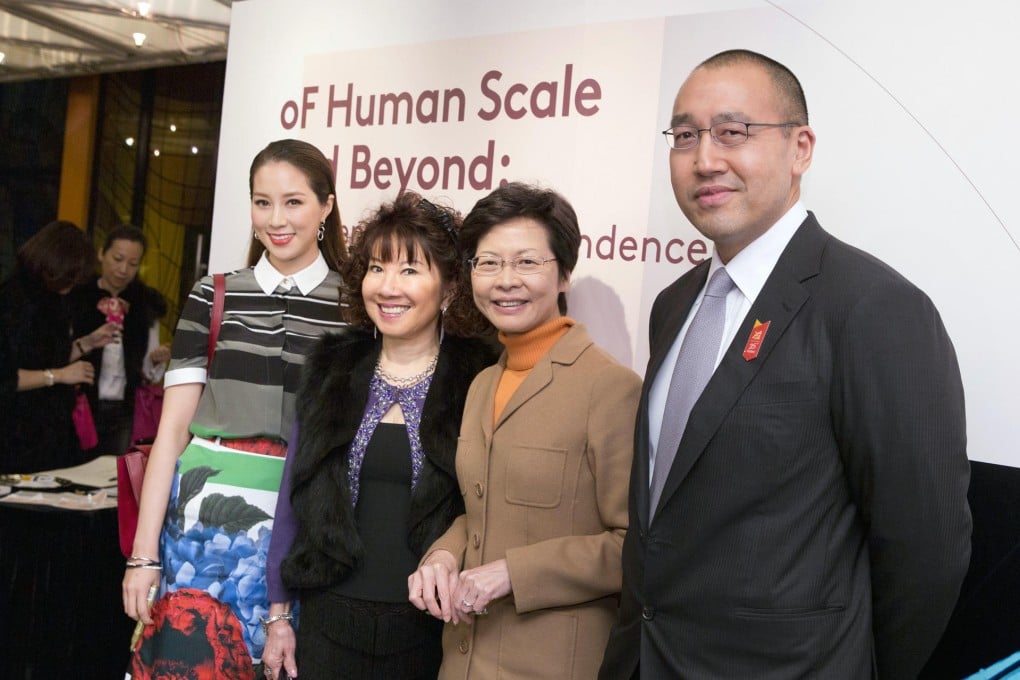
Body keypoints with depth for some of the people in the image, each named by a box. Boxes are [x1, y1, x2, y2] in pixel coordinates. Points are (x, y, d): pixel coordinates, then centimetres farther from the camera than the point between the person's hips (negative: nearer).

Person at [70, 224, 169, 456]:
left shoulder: (146, 305, 6)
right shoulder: (75, 297, -3)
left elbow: (149, 375, 9)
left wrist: (155, 361, -11)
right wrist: (88, 343, -20)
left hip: (124, 414, 3)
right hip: (81, 410, -2)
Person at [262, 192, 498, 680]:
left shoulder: (479, 382, -8)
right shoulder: (332, 370, 2)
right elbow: (294, 497, 7)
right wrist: (278, 613, 7)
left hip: (429, 634, -2)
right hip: (328, 622, 3)